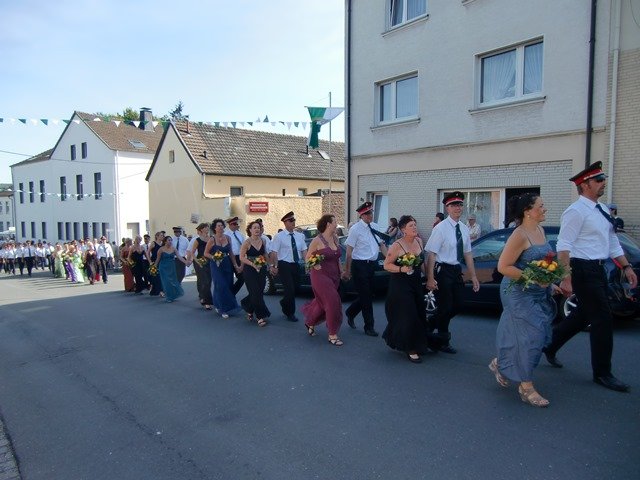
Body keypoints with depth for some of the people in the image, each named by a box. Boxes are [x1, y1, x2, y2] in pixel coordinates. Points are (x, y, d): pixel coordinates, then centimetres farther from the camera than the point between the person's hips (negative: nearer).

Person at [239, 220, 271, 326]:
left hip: (261, 270, 5)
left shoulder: (263, 241, 6)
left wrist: (265, 263, 0)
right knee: (256, 293, -7)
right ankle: (260, 316, 2)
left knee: (259, 292, 9)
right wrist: (252, 264, -20)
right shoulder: (247, 242, -8)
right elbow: (241, 257, -11)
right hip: (250, 270, -5)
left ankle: (249, 309, 35)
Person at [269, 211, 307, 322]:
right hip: (284, 265, -5)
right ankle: (290, 313, 11)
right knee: (290, 289, -7)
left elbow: (304, 251, 5)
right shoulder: (279, 236, -6)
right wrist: (273, 266, -18)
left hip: (296, 265, 5)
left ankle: (284, 303, 40)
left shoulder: (300, 236, 9)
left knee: (295, 288, 12)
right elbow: (274, 252, -10)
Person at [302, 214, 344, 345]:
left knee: (323, 303, 15)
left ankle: (310, 322, 40)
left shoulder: (335, 238, 7)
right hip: (321, 276, -7)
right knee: (333, 303, -11)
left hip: (334, 276, 7)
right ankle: (332, 335, 1)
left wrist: (340, 271, 11)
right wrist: (315, 266, -23)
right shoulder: (317, 241, -12)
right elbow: (307, 258, -5)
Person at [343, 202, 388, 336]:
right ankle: (369, 327, 13)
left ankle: (350, 313, 39)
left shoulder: (375, 227, 8)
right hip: (360, 265, -7)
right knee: (366, 296, 0)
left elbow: (382, 245, 12)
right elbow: (349, 251, -12)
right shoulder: (355, 229, -11)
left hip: (372, 265, 7)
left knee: (368, 295, 15)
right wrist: (347, 270, -12)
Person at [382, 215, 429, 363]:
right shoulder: (397, 245, -14)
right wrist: (402, 269, -26)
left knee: (419, 315, 11)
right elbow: (387, 265, -12)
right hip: (400, 285, -7)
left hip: (416, 284, 7)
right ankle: (411, 350, 8)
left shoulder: (419, 241, 5)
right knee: (408, 316, -8)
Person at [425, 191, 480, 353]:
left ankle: (430, 325, 35)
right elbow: (431, 254, -17)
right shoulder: (440, 228, -14)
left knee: (456, 305, 14)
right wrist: (430, 279, -21)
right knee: (445, 307, 0)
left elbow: (467, 253, 12)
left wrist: (473, 276, 9)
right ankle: (443, 341, 24)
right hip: (443, 271, -7)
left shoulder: (464, 229, 7)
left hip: (457, 271, 7)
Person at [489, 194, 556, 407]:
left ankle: (500, 364, 35)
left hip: (538, 293, 9)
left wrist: (549, 284, 10)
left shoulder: (540, 230, 8)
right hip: (520, 293, -9)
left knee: (538, 336, 16)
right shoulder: (519, 235, -18)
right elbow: (503, 267, -20)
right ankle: (526, 387, 10)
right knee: (529, 336, -4)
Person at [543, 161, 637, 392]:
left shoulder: (602, 210, 13)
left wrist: (626, 267, 14)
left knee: (583, 314, 18)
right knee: (602, 319, -3)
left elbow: (612, 242, 20)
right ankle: (602, 373, 12)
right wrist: (566, 279, -26)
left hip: (598, 269, 9)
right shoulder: (576, 211, -15)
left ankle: (550, 346, 36)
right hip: (583, 270, -9)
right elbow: (564, 246, -21)